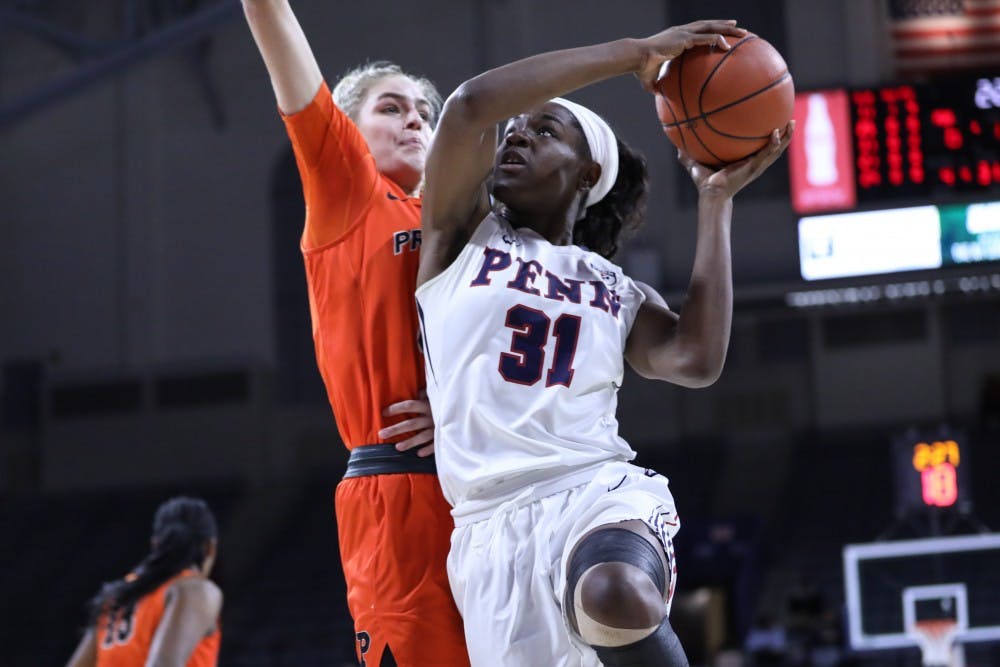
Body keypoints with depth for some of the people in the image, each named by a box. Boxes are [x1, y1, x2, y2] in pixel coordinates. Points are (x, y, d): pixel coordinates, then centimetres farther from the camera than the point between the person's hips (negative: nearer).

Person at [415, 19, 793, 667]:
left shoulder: (619, 291, 19)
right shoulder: (463, 237, 14)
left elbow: (697, 360, -4)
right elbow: (471, 104, -4)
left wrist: (717, 201, 6)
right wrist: (633, 53, -1)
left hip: (598, 495, 0)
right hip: (492, 527, 1)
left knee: (617, 599, -37)